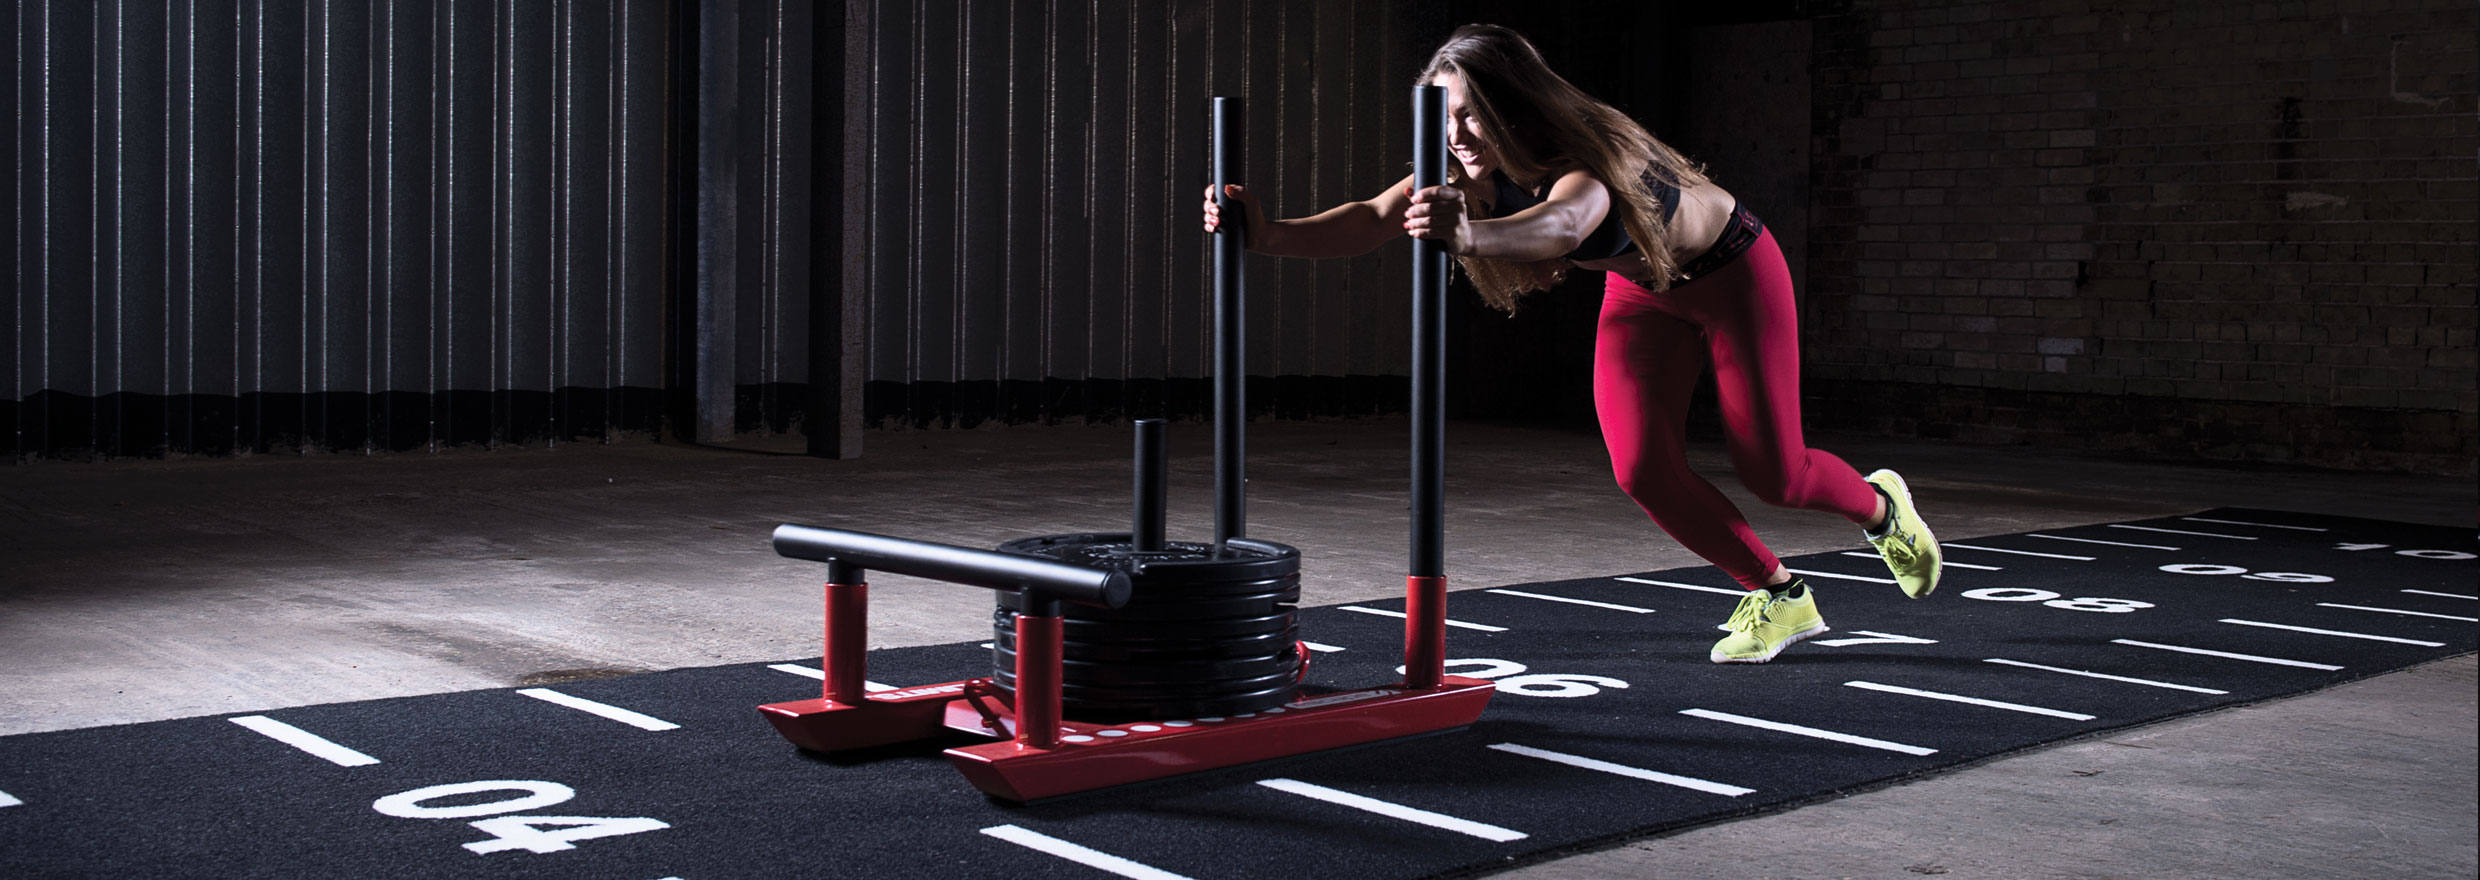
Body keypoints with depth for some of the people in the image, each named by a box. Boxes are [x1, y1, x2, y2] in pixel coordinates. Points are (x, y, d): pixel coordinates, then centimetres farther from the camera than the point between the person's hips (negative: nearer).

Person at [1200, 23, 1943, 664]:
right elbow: (1374, 219, -36)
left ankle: (1880, 507, 36)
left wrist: (1468, 235, -84)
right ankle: (1781, 599, 12)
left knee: (1770, 471, -1)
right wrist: (1269, 235, -54)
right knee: (1642, 470, -9)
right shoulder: (1470, 171, -22)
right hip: (1642, 290, 6)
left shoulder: (1589, 154, -40)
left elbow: (1562, 225, -64)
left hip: (1732, 271, -6)